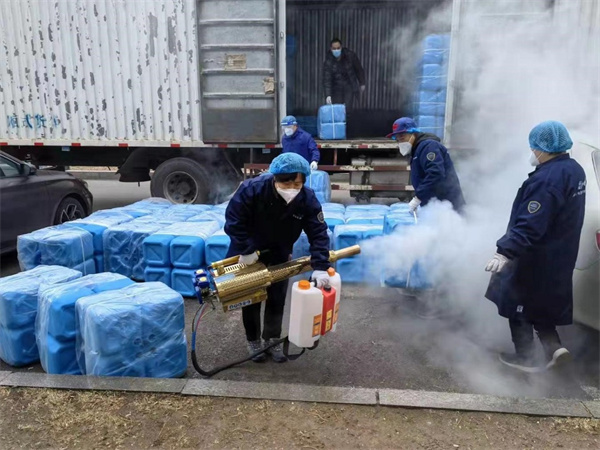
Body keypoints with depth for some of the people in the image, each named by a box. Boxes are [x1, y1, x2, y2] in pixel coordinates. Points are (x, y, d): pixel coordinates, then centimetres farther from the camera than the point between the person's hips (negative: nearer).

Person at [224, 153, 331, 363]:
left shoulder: (307, 199, -27)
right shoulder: (251, 189, -34)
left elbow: (318, 233, -24)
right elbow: (233, 221, -26)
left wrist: (320, 267, -33)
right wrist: (246, 250, -25)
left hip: (279, 254, 2)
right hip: (249, 252, -2)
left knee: (277, 299, 9)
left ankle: (273, 340, 28)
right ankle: (253, 340, 27)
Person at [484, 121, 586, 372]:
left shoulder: (547, 179, -26)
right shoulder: (574, 170, 6)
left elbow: (529, 225, -33)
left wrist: (505, 252, -35)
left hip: (535, 259, -9)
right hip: (558, 255, 9)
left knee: (519, 304, 7)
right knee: (540, 302, 23)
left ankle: (526, 357, 19)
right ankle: (553, 347, 18)